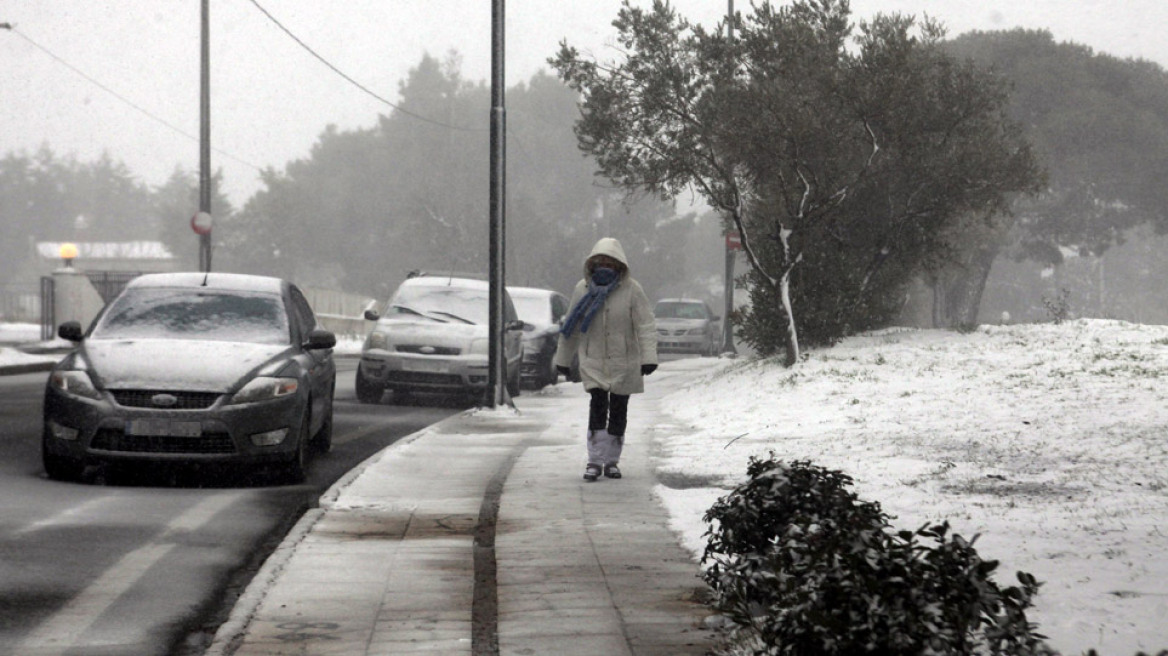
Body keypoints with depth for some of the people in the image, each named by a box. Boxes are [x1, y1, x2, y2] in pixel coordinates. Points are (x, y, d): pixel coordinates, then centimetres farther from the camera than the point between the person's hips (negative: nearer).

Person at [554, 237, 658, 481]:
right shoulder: (583, 290, 1)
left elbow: (646, 326, -10)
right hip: (593, 362, 0)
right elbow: (571, 328, 11)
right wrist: (563, 359, 15)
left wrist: (649, 357, -21)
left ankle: (611, 461, 19)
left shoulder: (631, 290, -6)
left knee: (618, 411, 7)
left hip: (624, 363, 0)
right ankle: (595, 460, -12)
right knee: (598, 405, -13)